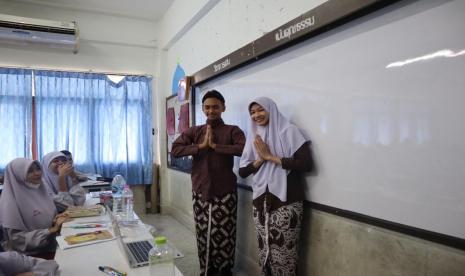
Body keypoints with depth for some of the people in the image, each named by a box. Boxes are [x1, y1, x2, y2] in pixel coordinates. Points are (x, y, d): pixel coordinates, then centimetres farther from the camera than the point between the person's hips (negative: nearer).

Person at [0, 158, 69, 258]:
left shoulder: (41, 190, 5)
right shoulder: (11, 200, -14)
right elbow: (17, 238, -15)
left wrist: (57, 221, -7)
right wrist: (50, 230, -21)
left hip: (53, 246, 6)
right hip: (31, 254, -6)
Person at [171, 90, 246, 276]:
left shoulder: (232, 131, -1)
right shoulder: (193, 132, 7)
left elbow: (244, 149, -20)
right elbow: (175, 150, -5)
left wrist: (215, 145, -18)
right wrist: (201, 146, -13)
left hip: (225, 192, -2)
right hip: (200, 191, 3)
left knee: (224, 232, 4)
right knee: (203, 232, 11)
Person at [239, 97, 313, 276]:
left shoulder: (289, 131, -4)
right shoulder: (253, 137, 10)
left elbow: (306, 164, -14)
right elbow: (242, 172, 9)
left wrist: (271, 157, -13)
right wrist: (260, 159, -9)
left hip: (286, 202, -5)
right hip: (261, 202, 5)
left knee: (283, 255, -1)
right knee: (264, 252, 12)